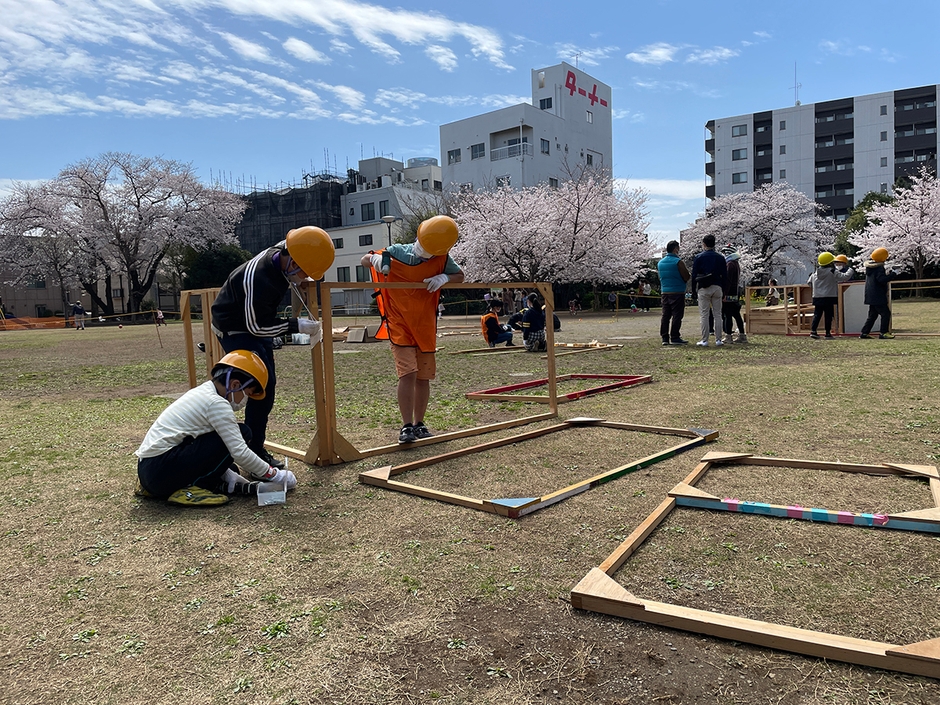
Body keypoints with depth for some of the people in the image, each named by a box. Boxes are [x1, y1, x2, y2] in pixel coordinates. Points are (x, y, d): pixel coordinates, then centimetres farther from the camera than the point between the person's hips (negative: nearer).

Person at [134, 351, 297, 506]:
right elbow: (240, 453, -14)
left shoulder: (203, 393, 15)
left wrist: (232, 478, 10)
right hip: (161, 470, -10)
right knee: (241, 433, -12)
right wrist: (275, 475, -3)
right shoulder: (217, 403, -13)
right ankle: (189, 489, -11)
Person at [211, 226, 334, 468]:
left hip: (256, 324, 10)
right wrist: (297, 325, -25)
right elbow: (256, 327, -27)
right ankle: (255, 452, -3)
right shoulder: (259, 280, -37)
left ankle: (255, 446, 22)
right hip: (235, 329, -9)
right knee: (262, 387, -14)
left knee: (267, 384, 11)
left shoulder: (280, 251, -12)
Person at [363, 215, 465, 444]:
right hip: (399, 326, -3)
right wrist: (375, 258, -22)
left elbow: (460, 276, 7)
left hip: (426, 327, 3)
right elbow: (364, 261, 2)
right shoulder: (395, 253, -8)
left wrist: (444, 277, -16)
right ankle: (407, 426, -9)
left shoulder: (441, 259, -4)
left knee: (423, 377, 9)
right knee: (408, 373, -16)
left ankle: (419, 424, 24)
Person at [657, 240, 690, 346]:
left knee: (665, 315, 8)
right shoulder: (678, 262, -11)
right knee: (677, 315, -2)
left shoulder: (660, 263, 10)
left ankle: (665, 338, 8)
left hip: (664, 292, 6)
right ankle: (674, 337, -3)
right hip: (677, 292, -6)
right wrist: (689, 274, 12)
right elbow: (687, 278, -9)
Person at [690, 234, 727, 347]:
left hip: (703, 288, -3)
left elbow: (694, 275, 0)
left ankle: (704, 340, -3)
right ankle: (718, 340, 6)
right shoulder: (720, 258, 9)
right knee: (718, 314, 6)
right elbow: (724, 275, 10)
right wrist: (723, 291, 14)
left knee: (704, 315, -2)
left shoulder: (699, 257, 0)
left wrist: (693, 291, 5)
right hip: (717, 288, 3)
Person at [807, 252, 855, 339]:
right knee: (828, 316, 1)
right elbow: (845, 277, -9)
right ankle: (828, 333, 3)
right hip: (829, 298, -5)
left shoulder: (815, 274, 7)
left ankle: (813, 330, -6)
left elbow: (809, 282, 15)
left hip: (817, 298, 5)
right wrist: (850, 270, 10)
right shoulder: (833, 273, -9)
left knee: (817, 314, 6)